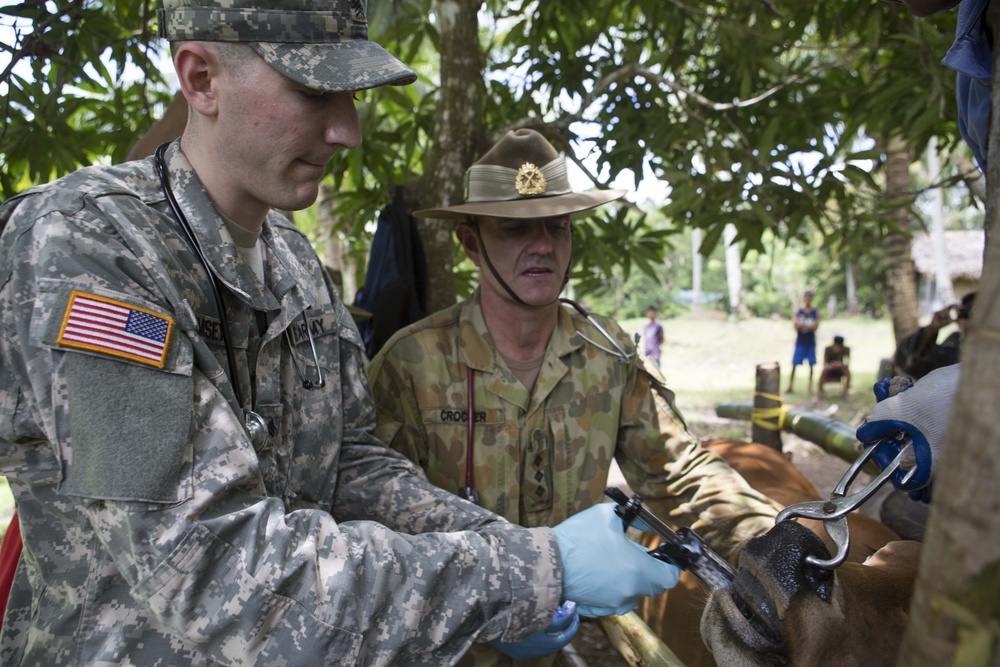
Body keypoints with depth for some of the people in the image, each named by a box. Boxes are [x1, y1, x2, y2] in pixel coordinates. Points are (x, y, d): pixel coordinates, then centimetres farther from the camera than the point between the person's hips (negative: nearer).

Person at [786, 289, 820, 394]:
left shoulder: (816, 313, 3)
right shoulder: (798, 312, 2)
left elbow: (815, 326, -9)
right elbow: (795, 325, -9)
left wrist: (802, 324, -15)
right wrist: (809, 326, -15)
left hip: (811, 342, 1)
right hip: (800, 342, -1)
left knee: (811, 365, 4)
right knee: (794, 365, -2)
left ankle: (810, 386, 14)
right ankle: (790, 386, 2)